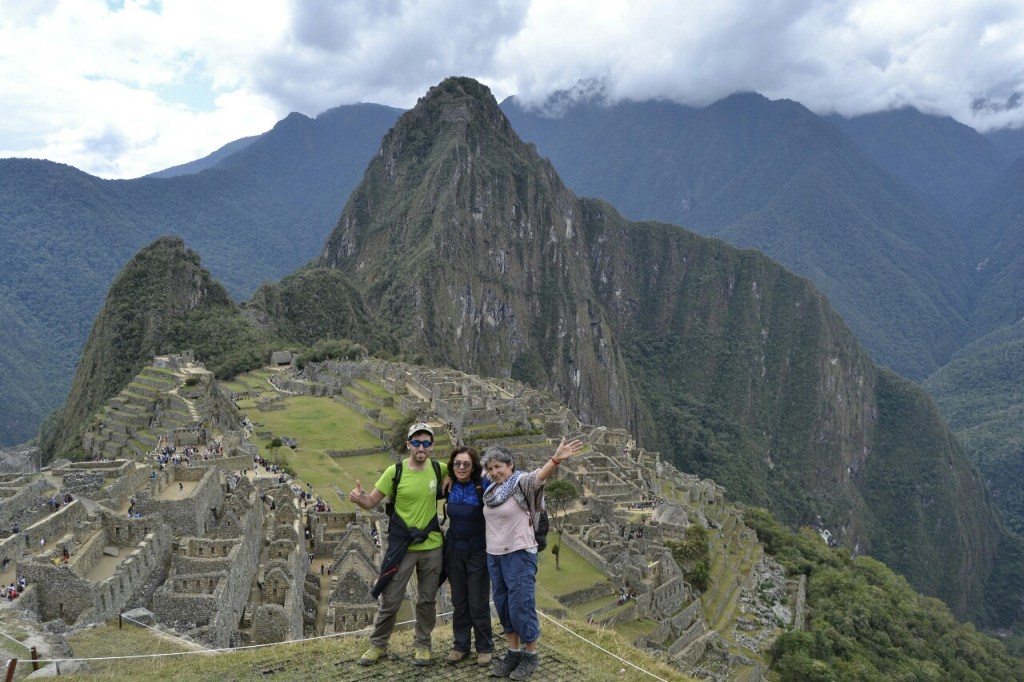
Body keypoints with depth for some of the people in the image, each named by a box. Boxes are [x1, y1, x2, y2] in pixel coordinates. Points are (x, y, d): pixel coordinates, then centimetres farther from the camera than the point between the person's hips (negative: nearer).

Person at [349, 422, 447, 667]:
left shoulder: (438, 468, -5)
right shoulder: (395, 471, -12)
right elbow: (371, 502, -9)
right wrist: (359, 497, -33)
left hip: (432, 546, 2)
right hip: (402, 546, -2)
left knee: (426, 600, 14)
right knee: (389, 600, 6)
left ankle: (422, 645, 31)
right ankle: (378, 644, 26)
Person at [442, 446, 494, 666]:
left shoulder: (483, 486, -16)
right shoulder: (450, 487, -2)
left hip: (478, 551, -4)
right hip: (454, 551, 4)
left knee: (478, 603, 3)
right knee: (458, 601, 13)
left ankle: (485, 647, 21)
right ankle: (461, 644, 28)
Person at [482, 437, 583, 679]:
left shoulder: (521, 483, -13)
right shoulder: (490, 491, 7)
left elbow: (539, 476, -33)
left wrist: (556, 459, -53)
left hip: (519, 554, -7)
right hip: (494, 555, 7)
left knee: (521, 605, -1)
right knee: (503, 605, 13)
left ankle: (530, 656, 15)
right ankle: (514, 652, 26)